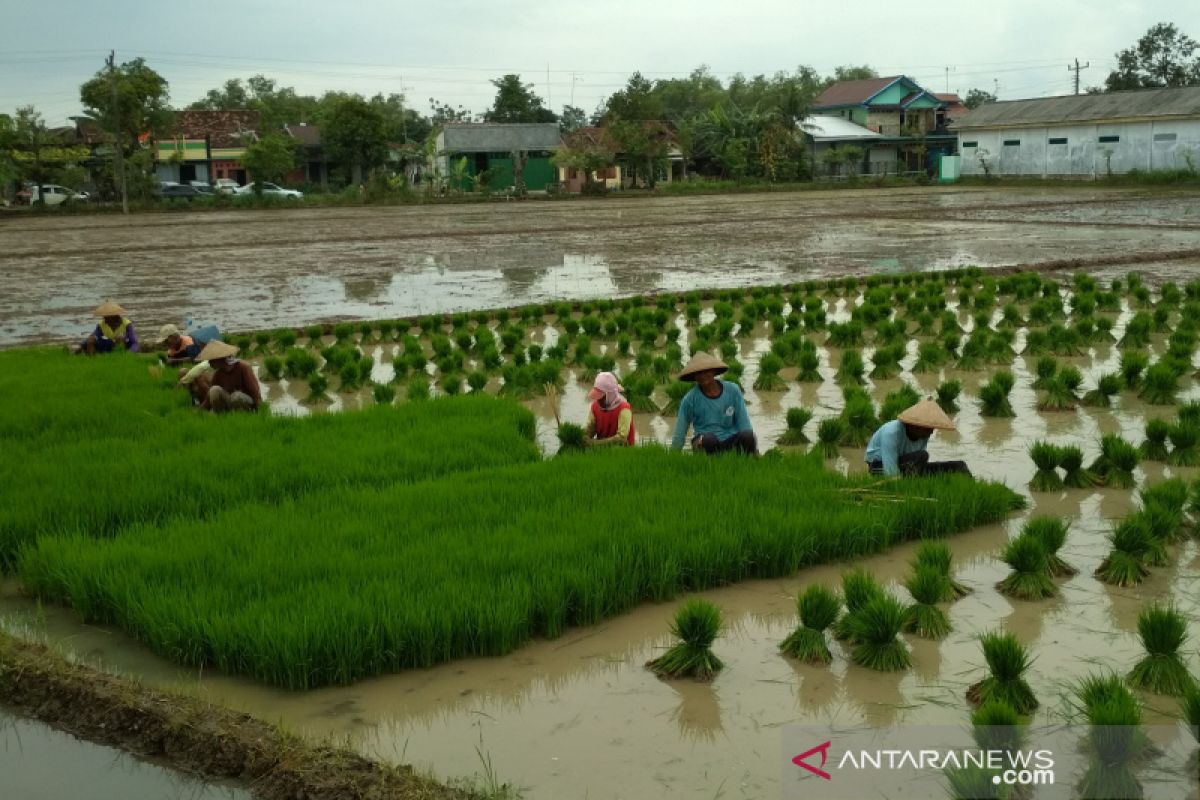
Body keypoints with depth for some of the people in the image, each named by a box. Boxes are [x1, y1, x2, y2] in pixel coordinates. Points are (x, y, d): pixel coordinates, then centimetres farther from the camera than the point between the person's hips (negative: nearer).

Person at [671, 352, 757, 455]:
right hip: (706, 443, -1)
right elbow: (679, 435, -3)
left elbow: (744, 423, 1)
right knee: (708, 438, -36)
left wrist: (755, 450, -8)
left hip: (731, 442, 1)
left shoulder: (732, 390, -1)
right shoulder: (689, 400, -6)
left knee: (747, 435, -30)